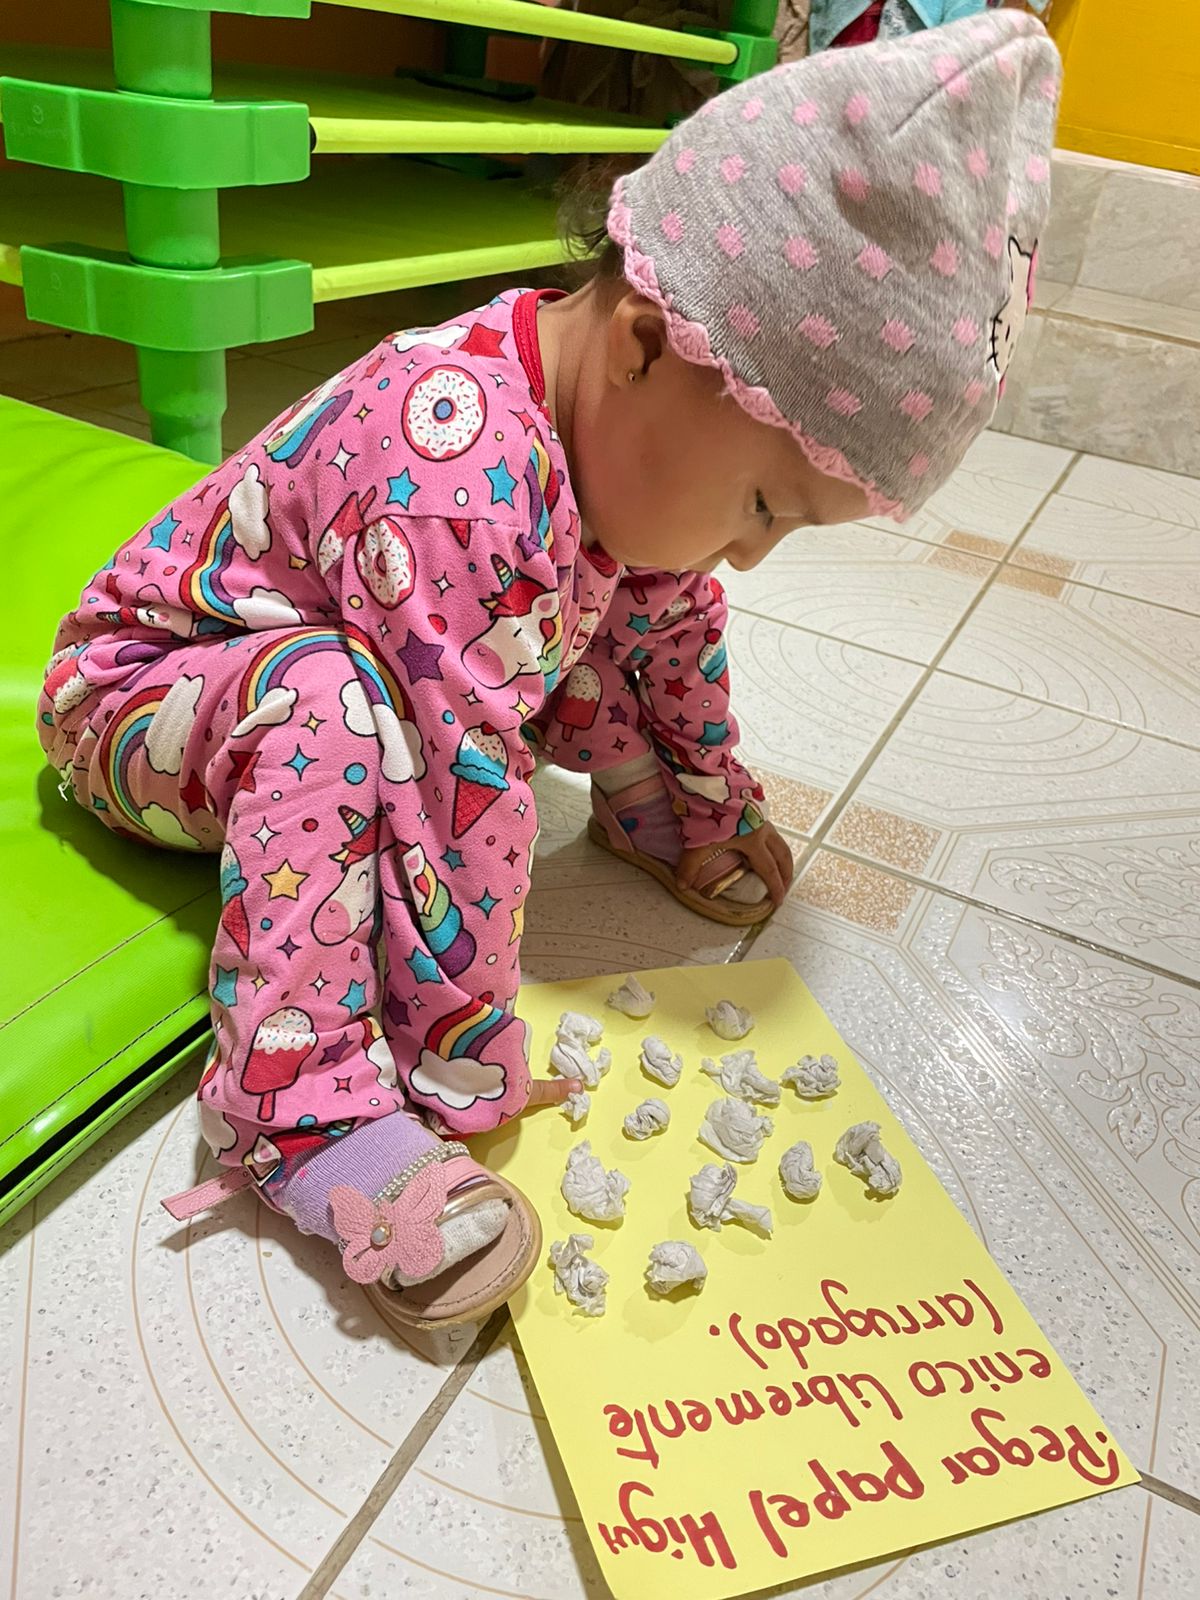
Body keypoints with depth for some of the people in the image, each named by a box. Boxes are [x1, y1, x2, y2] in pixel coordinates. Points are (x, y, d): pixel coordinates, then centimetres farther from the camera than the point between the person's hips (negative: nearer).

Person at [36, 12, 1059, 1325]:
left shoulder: (628, 431, -10)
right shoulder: (459, 484, -39)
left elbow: (674, 626, 5)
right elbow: (465, 786, -38)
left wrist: (709, 810, 16)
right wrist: (474, 1067, -30)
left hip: (338, 683, 7)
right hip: (141, 683, -7)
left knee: (593, 622, -2)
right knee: (332, 697, -38)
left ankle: (638, 809, 19)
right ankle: (300, 1106, -34)